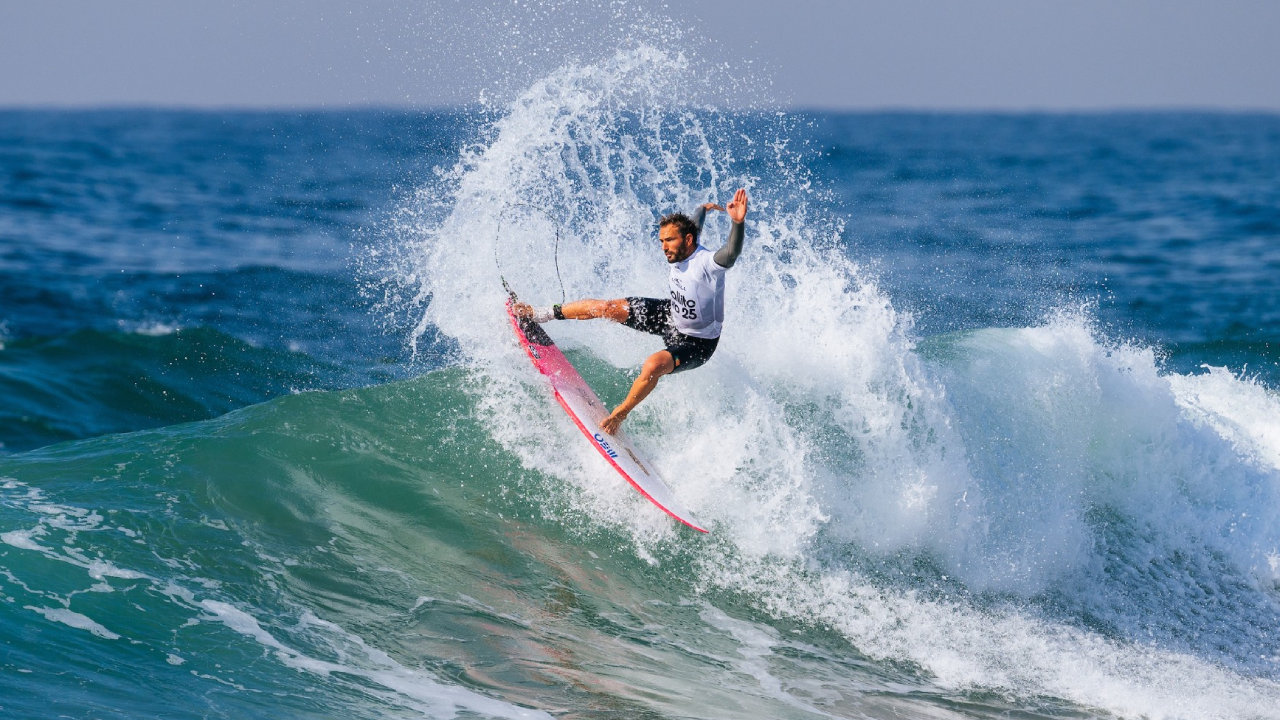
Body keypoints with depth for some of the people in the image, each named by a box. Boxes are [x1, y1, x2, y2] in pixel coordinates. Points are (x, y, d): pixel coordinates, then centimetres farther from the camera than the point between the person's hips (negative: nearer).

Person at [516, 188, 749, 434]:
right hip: (671, 315, 8)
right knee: (607, 308, 1)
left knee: (652, 366, -33)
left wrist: (738, 223, -78)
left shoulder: (707, 262, -35)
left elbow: (731, 254, -59)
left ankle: (620, 413, -6)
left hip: (696, 342, -8)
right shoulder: (680, 252, -11)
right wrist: (703, 209, 35)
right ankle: (542, 314, 20)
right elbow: (693, 227, 13)